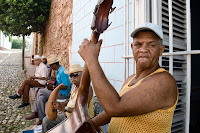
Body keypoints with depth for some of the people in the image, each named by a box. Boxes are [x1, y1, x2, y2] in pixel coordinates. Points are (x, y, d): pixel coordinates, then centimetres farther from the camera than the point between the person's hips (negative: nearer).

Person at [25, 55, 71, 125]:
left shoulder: (62, 72, -22)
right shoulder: (58, 71, 11)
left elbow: (65, 86, -23)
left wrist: (53, 87, -16)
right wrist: (50, 82, 6)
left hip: (62, 94, -9)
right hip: (58, 91, 10)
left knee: (40, 92, -13)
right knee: (41, 98, -4)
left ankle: (36, 113, 4)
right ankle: (41, 119, 3)